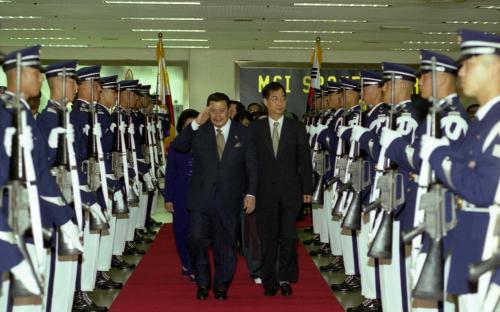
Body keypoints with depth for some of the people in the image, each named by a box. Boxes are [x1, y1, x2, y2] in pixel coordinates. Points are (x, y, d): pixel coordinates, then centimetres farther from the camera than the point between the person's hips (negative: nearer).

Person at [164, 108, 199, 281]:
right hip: (181, 196, 2)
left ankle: (193, 268, 1)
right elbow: (170, 174, 5)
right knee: (182, 231, 7)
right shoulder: (175, 147, 4)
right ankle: (186, 264, 22)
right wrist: (168, 198, 2)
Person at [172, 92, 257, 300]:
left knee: (225, 243, 7)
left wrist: (251, 193, -2)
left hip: (229, 198, 0)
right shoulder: (199, 131, 4)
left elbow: (251, 166, 4)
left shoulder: (243, 133, 4)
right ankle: (202, 283, 14)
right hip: (201, 197, 0)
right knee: (197, 239, -5)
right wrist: (195, 124, -16)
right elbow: (178, 146, -9)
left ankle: (221, 286, 22)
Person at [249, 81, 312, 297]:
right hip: (265, 192, 0)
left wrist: (307, 189, 1)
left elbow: (305, 160, 5)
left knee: (288, 236, -2)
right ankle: (269, 280, 14)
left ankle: (285, 278, 12)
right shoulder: (255, 129, 5)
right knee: (267, 237, 4)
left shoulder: (296, 128, 6)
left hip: (290, 191, 0)